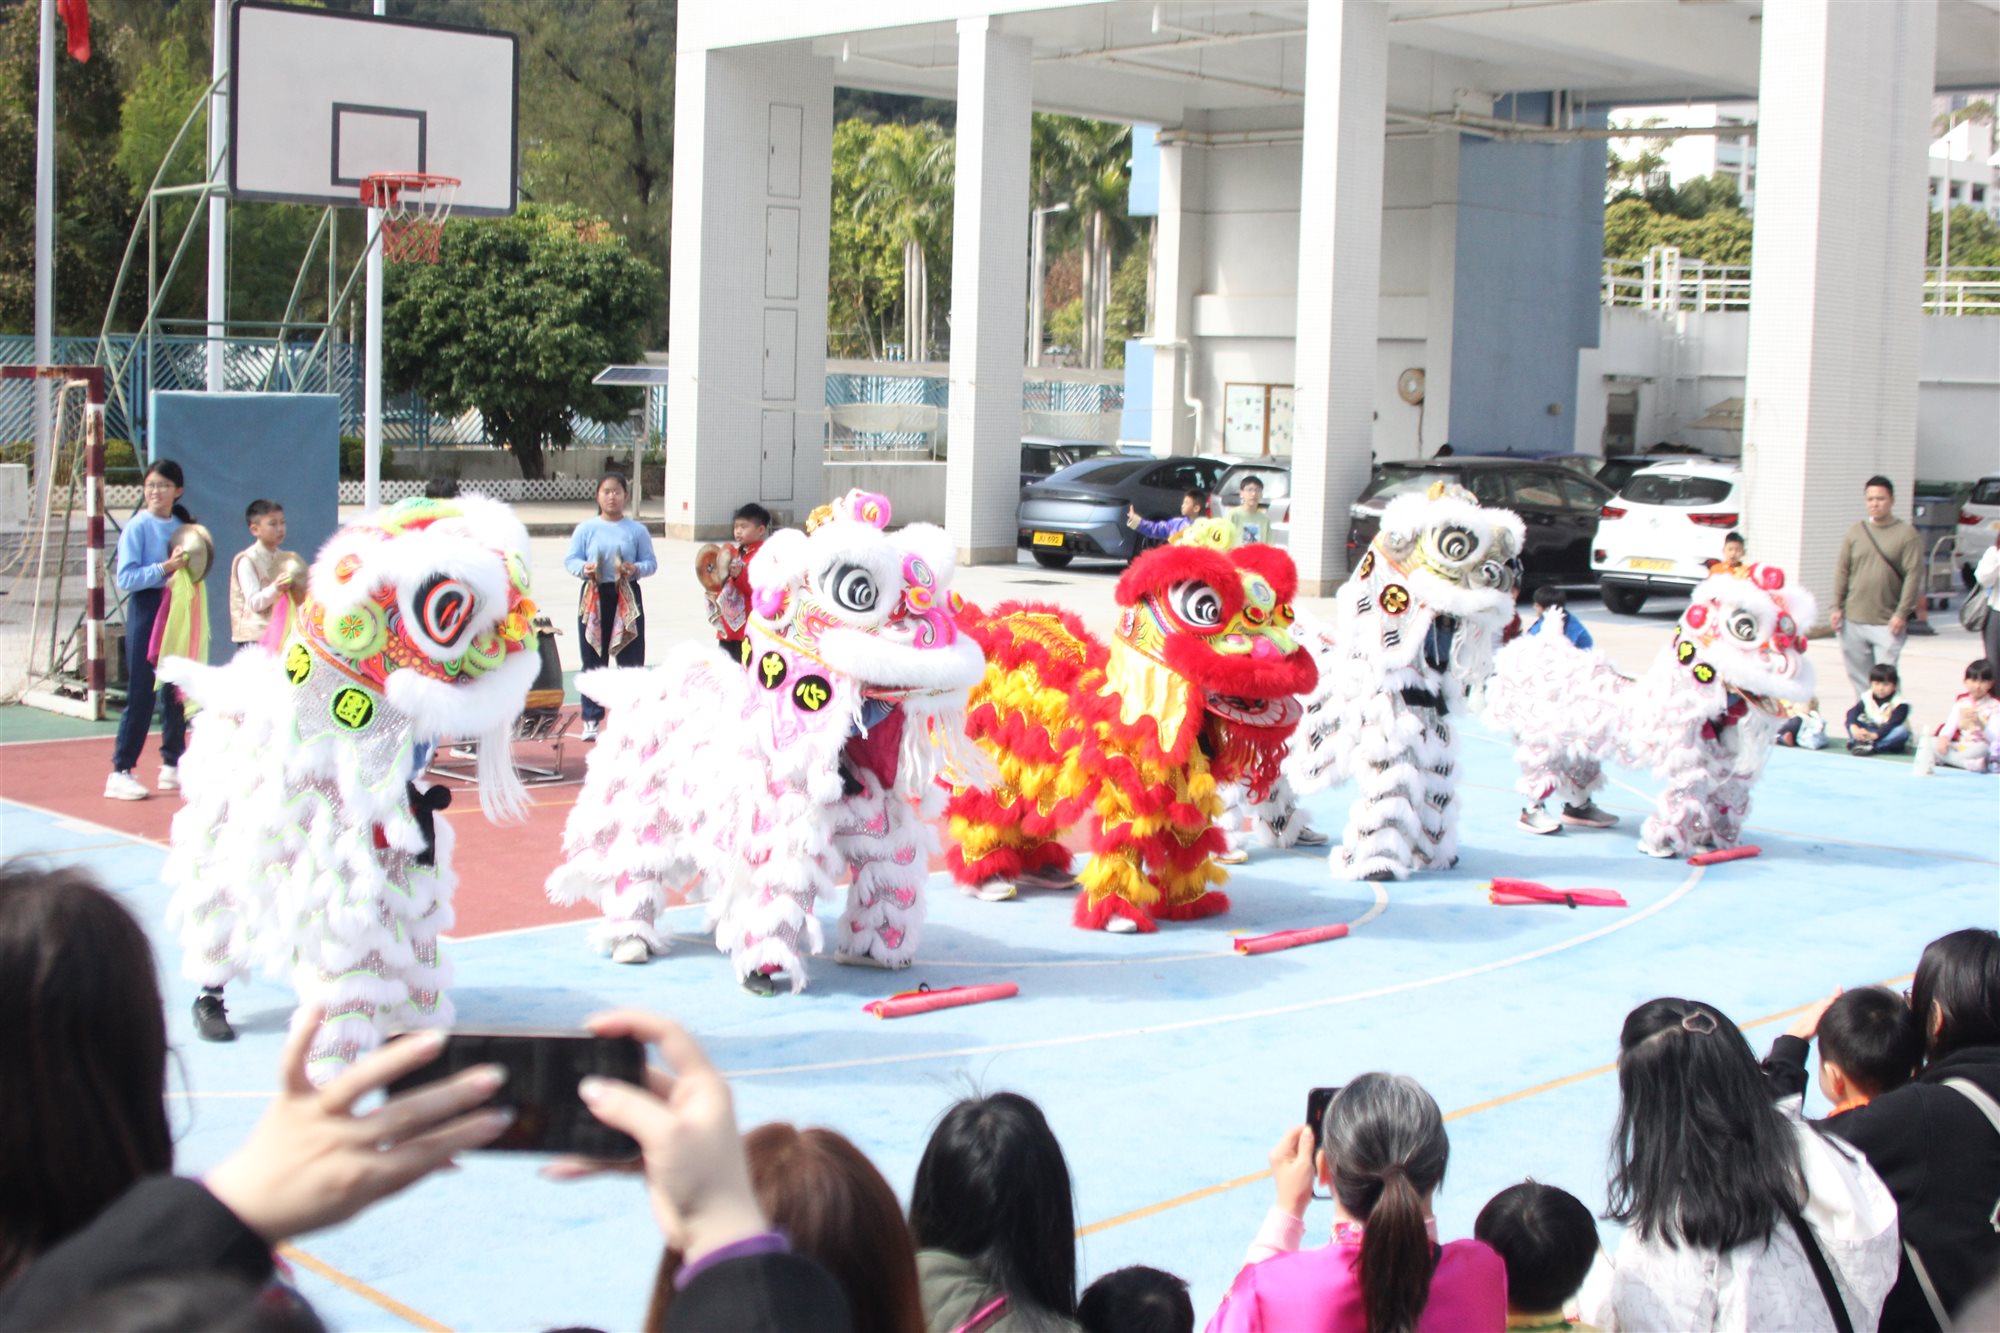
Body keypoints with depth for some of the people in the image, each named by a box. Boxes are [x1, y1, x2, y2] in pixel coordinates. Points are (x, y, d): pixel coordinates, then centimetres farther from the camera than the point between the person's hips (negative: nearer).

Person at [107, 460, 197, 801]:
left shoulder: (182, 526, 8)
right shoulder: (138, 527, -8)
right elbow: (125, 578, -15)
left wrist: (189, 566, -5)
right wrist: (164, 568, -23)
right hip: (146, 610, -6)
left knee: (176, 690, 10)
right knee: (140, 693, -6)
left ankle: (172, 766, 20)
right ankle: (121, 772, -1)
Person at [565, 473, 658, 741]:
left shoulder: (637, 530, 4)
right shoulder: (586, 529, 3)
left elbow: (651, 562, 3)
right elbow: (570, 560, 1)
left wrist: (636, 568, -18)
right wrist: (584, 568, -20)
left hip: (627, 598, 0)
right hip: (594, 598, 0)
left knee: (630, 660, 3)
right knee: (593, 660, 4)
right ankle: (591, 719, 11)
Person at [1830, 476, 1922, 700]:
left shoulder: (1906, 534, -1)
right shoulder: (1855, 532, 9)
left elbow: (1913, 575, -6)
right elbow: (1842, 571, 9)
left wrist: (1902, 613, -12)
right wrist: (1837, 607, 2)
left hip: (1888, 623, -4)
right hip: (1853, 621, 4)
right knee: (1858, 676, 9)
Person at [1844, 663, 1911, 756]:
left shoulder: (1900, 704, -17)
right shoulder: (1866, 698, -6)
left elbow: (1893, 724, -29)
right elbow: (1852, 712, -20)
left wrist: (1874, 735, -44)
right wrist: (1854, 727, -42)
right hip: (1871, 731, 3)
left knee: (1902, 731, -36)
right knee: (1850, 722, -17)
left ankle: (1871, 746, -45)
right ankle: (1860, 741, -44)